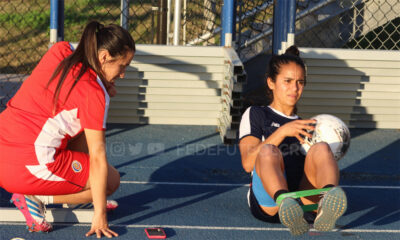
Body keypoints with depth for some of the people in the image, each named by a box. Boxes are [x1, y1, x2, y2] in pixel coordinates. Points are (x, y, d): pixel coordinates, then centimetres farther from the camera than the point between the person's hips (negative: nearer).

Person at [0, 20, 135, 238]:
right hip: (29, 169, -8)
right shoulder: (94, 95, -13)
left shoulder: (61, 50, 6)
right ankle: (34, 198, -2)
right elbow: (97, 158, -11)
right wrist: (100, 214, -7)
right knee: (111, 180, 9)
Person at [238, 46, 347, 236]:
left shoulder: (307, 126, 34)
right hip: (268, 204, -2)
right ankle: (287, 206, -64)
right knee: (268, 151, -32)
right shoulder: (255, 115, 22)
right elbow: (248, 163, 4)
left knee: (321, 149, -25)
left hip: (305, 201, 3)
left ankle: (327, 207, -58)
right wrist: (282, 132, -6)